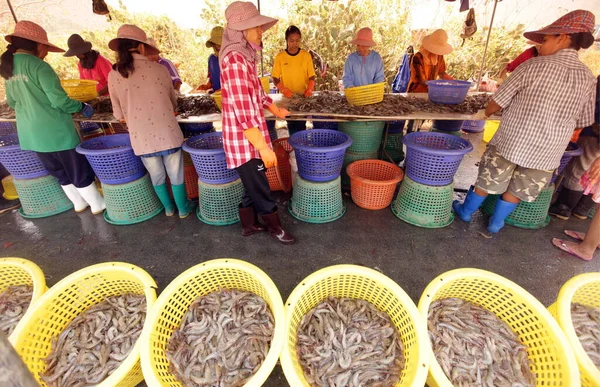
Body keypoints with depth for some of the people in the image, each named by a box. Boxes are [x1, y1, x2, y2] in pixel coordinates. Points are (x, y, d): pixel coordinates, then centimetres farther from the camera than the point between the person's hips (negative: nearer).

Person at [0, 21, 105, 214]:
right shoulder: (38, 66, -16)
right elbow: (60, 100, -20)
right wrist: (82, 107, -3)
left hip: (30, 133, 8)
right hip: (55, 130, -8)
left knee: (60, 173, 18)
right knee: (80, 171, 4)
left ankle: (79, 204, 30)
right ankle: (97, 204, 16)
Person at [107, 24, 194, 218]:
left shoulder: (114, 75, 0)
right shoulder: (159, 69, -4)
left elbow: (120, 115, 4)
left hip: (142, 138, 2)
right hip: (167, 134, -1)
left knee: (156, 176, 20)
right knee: (176, 174, 14)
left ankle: (168, 207, 39)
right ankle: (183, 208, 31)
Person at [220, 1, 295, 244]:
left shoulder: (245, 57, 12)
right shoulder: (235, 60, -19)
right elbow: (243, 113, -25)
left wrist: (276, 110, 36)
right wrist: (263, 147, -25)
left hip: (249, 139, 10)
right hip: (244, 141, -10)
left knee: (253, 186, 20)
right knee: (261, 190, 7)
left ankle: (249, 225, 37)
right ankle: (274, 227, 26)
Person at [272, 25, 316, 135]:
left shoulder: (306, 55, 1)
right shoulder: (280, 57, -1)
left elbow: (311, 77, 4)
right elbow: (275, 79, 2)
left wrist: (309, 89, -15)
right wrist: (284, 90, -16)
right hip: (287, 97, 0)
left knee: (301, 125, 0)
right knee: (291, 124, 3)